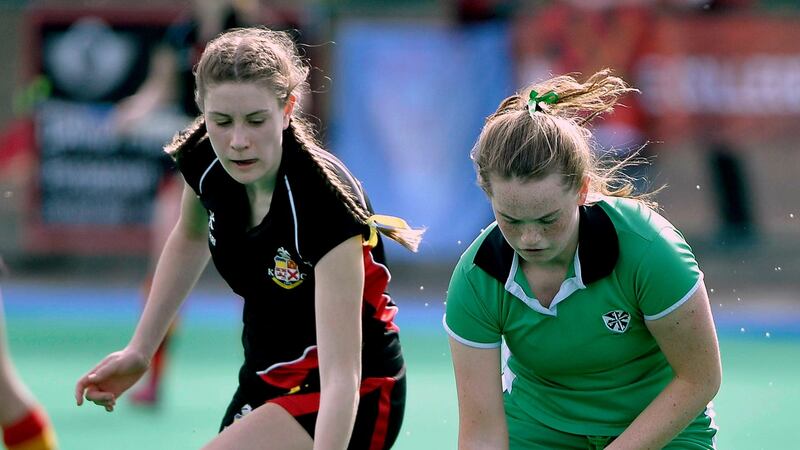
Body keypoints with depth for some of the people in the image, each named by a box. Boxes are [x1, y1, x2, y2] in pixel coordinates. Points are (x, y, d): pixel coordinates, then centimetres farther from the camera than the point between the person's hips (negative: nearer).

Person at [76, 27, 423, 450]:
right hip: (263, 383, 7)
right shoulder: (203, 159, -11)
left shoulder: (328, 203, -30)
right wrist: (139, 349, 13)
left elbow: (341, 376, -35)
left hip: (353, 399, -7)